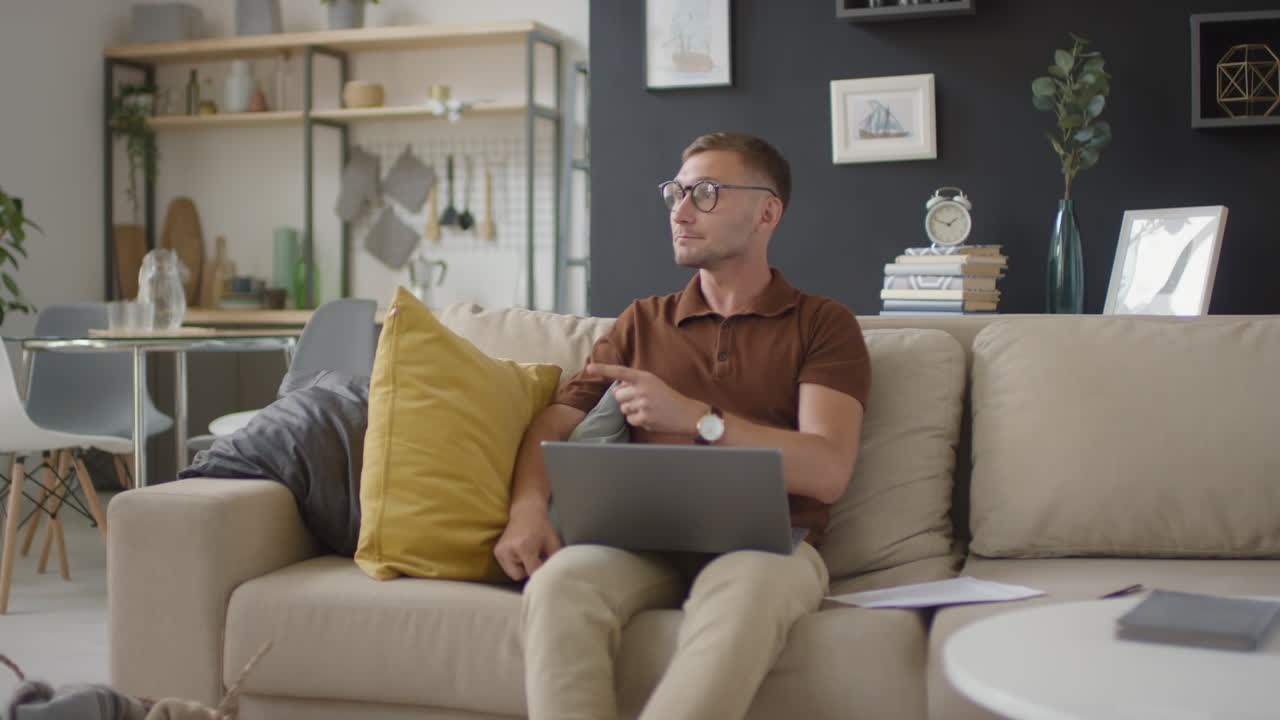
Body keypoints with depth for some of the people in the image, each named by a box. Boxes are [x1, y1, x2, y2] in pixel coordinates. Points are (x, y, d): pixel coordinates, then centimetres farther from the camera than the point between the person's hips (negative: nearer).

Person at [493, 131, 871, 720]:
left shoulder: (822, 324, 12)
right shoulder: (643, 322, 24)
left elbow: (827, 472, -3)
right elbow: (554, 423, 16)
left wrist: (694, 418, -10)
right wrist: (528, 507, -7)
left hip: (766, 543, -2)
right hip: (646, 542, 3)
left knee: (743, 586, -39)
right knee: (560, 582, -32)